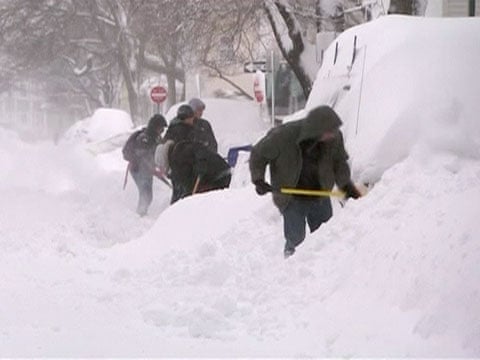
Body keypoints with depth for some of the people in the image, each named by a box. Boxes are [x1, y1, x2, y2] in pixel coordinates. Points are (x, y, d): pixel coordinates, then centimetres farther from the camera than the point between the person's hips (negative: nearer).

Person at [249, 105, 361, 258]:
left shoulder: (334, 137, -13)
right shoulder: (284, 135, -24)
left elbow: (339, 162, 4)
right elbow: (258, 155, -9)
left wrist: (346, 184, -8)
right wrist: (258, 179, -20)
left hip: (320, 198, 4)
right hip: (292, 199, -4)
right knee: (295, 240, -6)